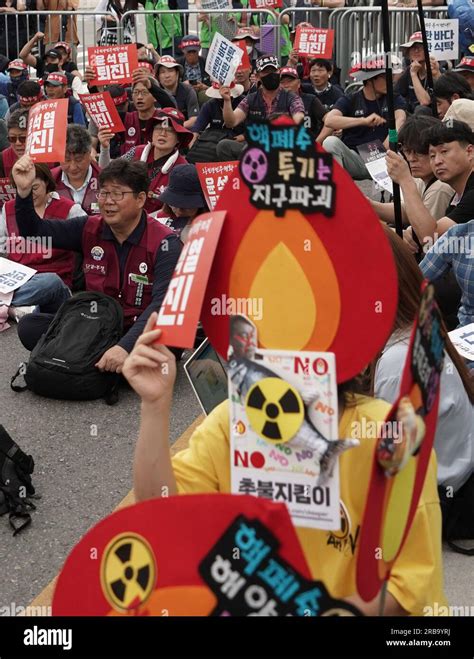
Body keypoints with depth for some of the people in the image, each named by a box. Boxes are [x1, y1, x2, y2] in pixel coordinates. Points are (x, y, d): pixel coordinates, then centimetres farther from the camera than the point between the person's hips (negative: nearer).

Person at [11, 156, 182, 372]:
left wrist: (126, 346, -40)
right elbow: (33, 230, 8)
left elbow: (163, 303, -26)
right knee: (29, 326, -13)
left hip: (141, 332, -4)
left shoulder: (164, 243, -14)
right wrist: (24, 190, -12)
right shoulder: (89, 229, 3)